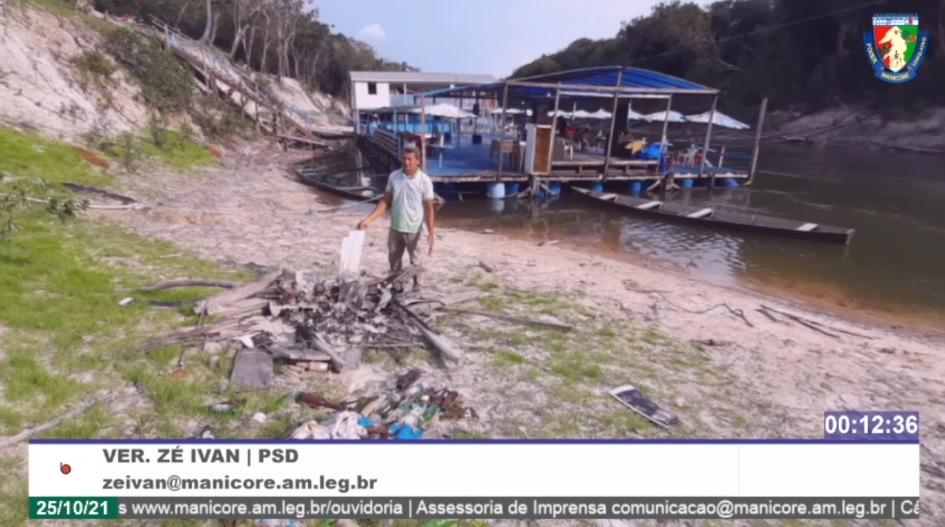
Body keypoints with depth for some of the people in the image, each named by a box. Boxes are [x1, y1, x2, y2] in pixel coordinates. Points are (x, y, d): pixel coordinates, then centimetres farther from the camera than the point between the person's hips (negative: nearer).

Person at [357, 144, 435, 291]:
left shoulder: (424, 181, -13)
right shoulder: (394, 176, -3)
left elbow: (429, 208, -10)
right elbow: (386, 201, 2)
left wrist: (431, 232, -17)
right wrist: (369, 219, -5)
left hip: (413, 230, -4)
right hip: (395, 228, 4)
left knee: (415, 262, 11)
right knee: (394, 260, 16)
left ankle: (418, 288, 27)